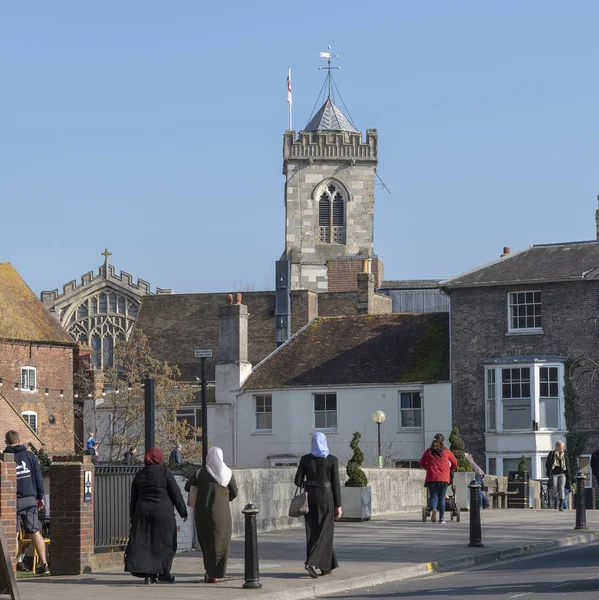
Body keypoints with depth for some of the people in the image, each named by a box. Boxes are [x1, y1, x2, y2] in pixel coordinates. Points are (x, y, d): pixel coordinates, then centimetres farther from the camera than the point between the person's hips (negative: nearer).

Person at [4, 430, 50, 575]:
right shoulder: (30, 456, 6)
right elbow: (39, 478, 6)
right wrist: (40, 497, 14)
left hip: (12, 501, -2)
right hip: (30, 499, 2)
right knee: (35, 532, 2)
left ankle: (17, 562, 4)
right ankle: (43, 563, -5)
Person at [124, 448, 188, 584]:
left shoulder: (139, 475, 9)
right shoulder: (165, 472, -5)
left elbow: (133, 499, 12)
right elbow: (176, 494, -5)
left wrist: (133, 518, 18)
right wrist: (183, 512, 4)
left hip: (143, 512, 4)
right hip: (163, 512, -4)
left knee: (144, 542, 3)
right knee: (164, 542, 7)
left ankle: (148, 574, -4)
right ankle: (163, 572, 12)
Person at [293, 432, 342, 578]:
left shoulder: (305, 459, -1)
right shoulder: (332, 460, -6)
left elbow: (298, 481, -1)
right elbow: (336, 484, -7)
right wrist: (338, 506, -4)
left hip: (310, 497, 3)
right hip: (326, 497, -3)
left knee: (313, 531, 13)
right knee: (324, 532, 2)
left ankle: (326, 566, 16)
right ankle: (311, 562, -18)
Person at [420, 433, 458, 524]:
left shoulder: (428, 451, 6)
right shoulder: (446, 451, 4)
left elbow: (422, 463, 15)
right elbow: (455, 463, 11)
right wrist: (449, 470, 29)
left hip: (431, 478, 0)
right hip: (444, 478, 0)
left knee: (433, 497, 3)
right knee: (442, 498, 7)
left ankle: (433, 509, -28)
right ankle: (441, 518, 5)